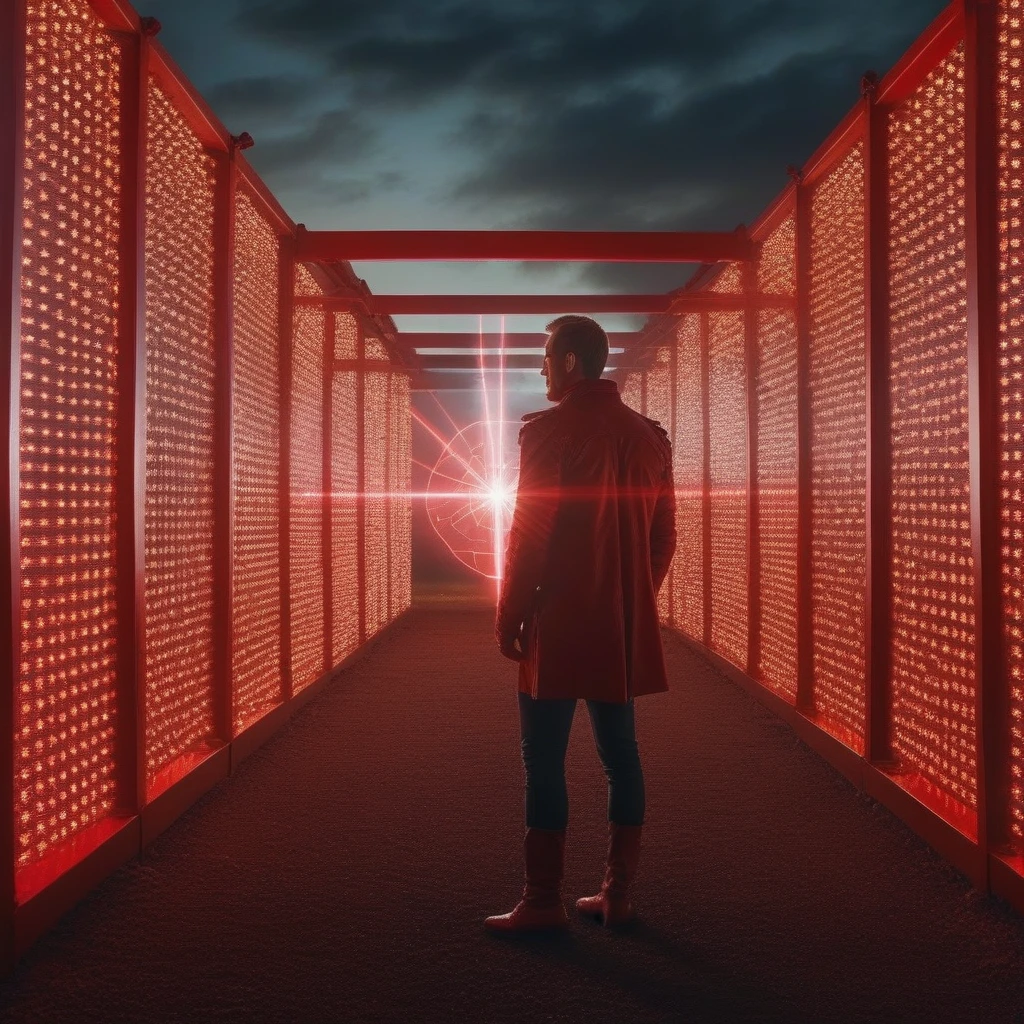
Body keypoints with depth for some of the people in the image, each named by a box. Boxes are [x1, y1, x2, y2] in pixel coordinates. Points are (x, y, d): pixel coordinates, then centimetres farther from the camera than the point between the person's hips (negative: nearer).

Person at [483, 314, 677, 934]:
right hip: (625, 628, 6)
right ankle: (618, 895, 19)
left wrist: (509, 616, -4)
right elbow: (664, 537, 11)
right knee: (621, 757, 11)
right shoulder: (649, 437, 9)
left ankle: (543, 902, 7)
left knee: (545, 761, 1)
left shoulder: (549, 431, -10)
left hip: (560, 626, -6)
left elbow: (530, 533, -12)